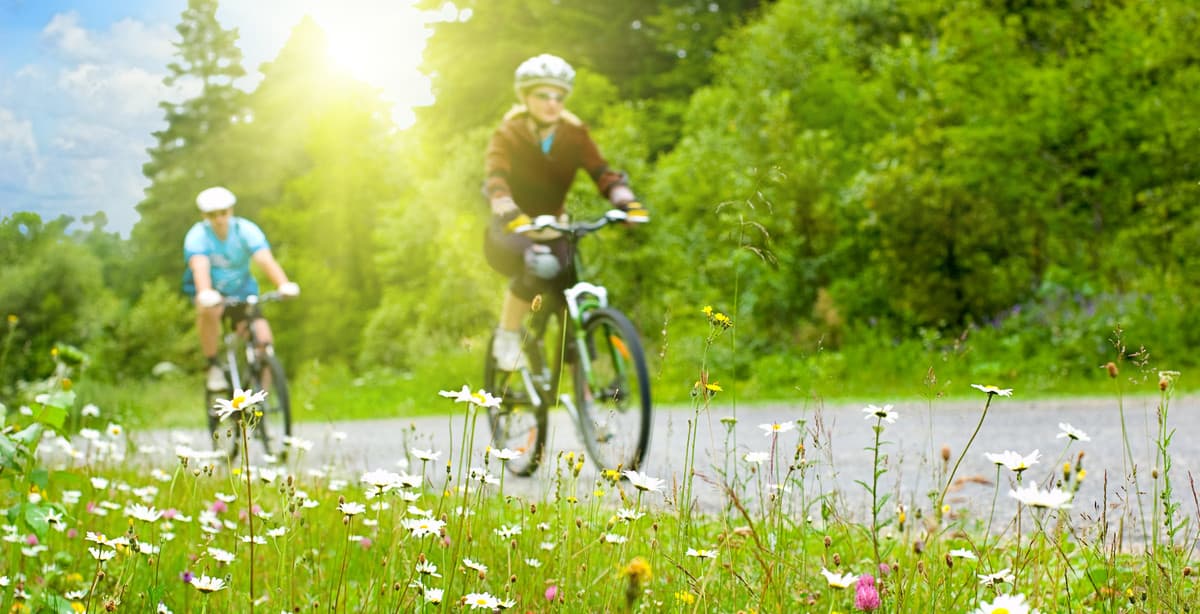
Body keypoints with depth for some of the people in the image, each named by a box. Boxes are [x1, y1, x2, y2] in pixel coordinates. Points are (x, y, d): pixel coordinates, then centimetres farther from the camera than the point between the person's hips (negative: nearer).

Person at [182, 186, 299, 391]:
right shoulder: (197, 236, -20)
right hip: (211, 291, -1)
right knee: (209, 310, -38)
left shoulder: (246, 230, -17)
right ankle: (213, 367, -18)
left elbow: (265, 260, -32)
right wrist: (205, 293, -60)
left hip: (241, 290, 2)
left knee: (262, 336, -19)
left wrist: (284, 284, -51)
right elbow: (199, 266, -38)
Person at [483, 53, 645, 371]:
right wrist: (510, 215, -51)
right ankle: (507, 338, -18)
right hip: (511, 234, -4)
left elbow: (601, 171, -19)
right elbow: (495, 178, -31)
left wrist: (625, 200, -40)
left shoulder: (573, 135, -5)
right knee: (541, 263, -35)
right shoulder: (509, 135, -14)